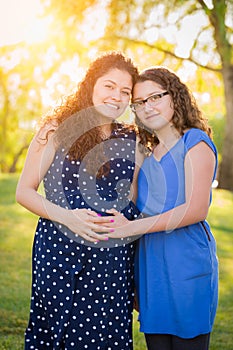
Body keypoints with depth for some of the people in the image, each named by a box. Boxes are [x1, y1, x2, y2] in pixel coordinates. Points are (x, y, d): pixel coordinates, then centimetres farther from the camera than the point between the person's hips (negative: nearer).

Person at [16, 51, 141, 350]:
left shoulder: (131, 141, 9)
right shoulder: (58, 131, 0)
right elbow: (24, 192, -1)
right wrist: (67, 216, -16)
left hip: (114, 259, 3)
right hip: (61, 253, -3)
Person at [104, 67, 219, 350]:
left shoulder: (195, 141, -4)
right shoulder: (147, 153, 16)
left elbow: (196, 209, -14)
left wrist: (132, 228, -17)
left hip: (187, 260, -6)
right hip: (149, 260, 6)